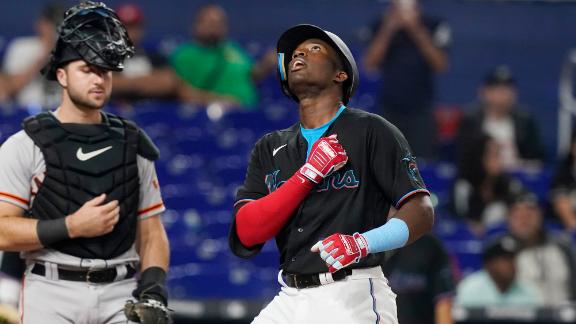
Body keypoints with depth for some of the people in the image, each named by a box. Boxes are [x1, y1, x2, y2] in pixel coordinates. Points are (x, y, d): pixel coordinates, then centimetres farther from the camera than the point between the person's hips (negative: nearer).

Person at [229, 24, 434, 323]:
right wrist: (309, 173, -9)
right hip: (289, 300, 5)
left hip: (353, 299, -5)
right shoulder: (269, 149, 15)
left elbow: (421, 212, -7)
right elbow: (245, 235, 1)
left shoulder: (370, 131, 2)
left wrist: (363, 243, -25)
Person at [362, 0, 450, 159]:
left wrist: (416, 30, -19)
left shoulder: (434, 26, 1)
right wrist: (388, 30, -17)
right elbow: (369, 64, -6)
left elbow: (440, 64, -10)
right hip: (389, 109, 1)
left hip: (421, 110, -1)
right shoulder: (381, 26, 4)